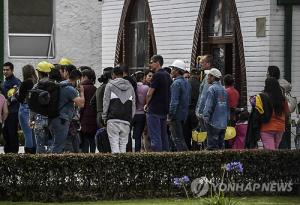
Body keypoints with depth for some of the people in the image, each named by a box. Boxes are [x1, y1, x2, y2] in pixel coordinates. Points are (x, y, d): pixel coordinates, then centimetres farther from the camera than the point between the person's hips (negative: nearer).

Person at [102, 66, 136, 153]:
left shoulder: (110, 85, 3)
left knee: (114, 143, -6)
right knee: (123, 144, 5)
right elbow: (133, 105, 17)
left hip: (113, 119, -4)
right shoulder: (130, 87, 17)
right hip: (126, 120, 4)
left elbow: (106, 102, 1)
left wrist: (104, 117, 6)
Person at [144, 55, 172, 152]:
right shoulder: (167, 75, 12)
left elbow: (150, 93, -14)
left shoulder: (157, 75, -13)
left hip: (155, 111, -8)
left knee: (155, 136, -7)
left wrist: (147, 105, 3)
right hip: (164, 110, 8)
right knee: (163, 135, 12)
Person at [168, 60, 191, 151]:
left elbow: (174, 101, -19)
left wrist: (170, 115, -16)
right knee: (181, 138, 16)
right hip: (184, 114, 9)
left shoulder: (176, 83, -14)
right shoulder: (186, 82, 14)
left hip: (176, 114, -9)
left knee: (177, 138, -6)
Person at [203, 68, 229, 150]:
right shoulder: (223, 90, 14)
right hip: (223, 123, 8)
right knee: (221, 145, 12)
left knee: (212, 146, -7)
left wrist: (205, 117, -9)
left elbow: (209, 105, -15)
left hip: (214, 122, -8)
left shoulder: (212, 89, -9)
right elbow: (227, 107, 18)